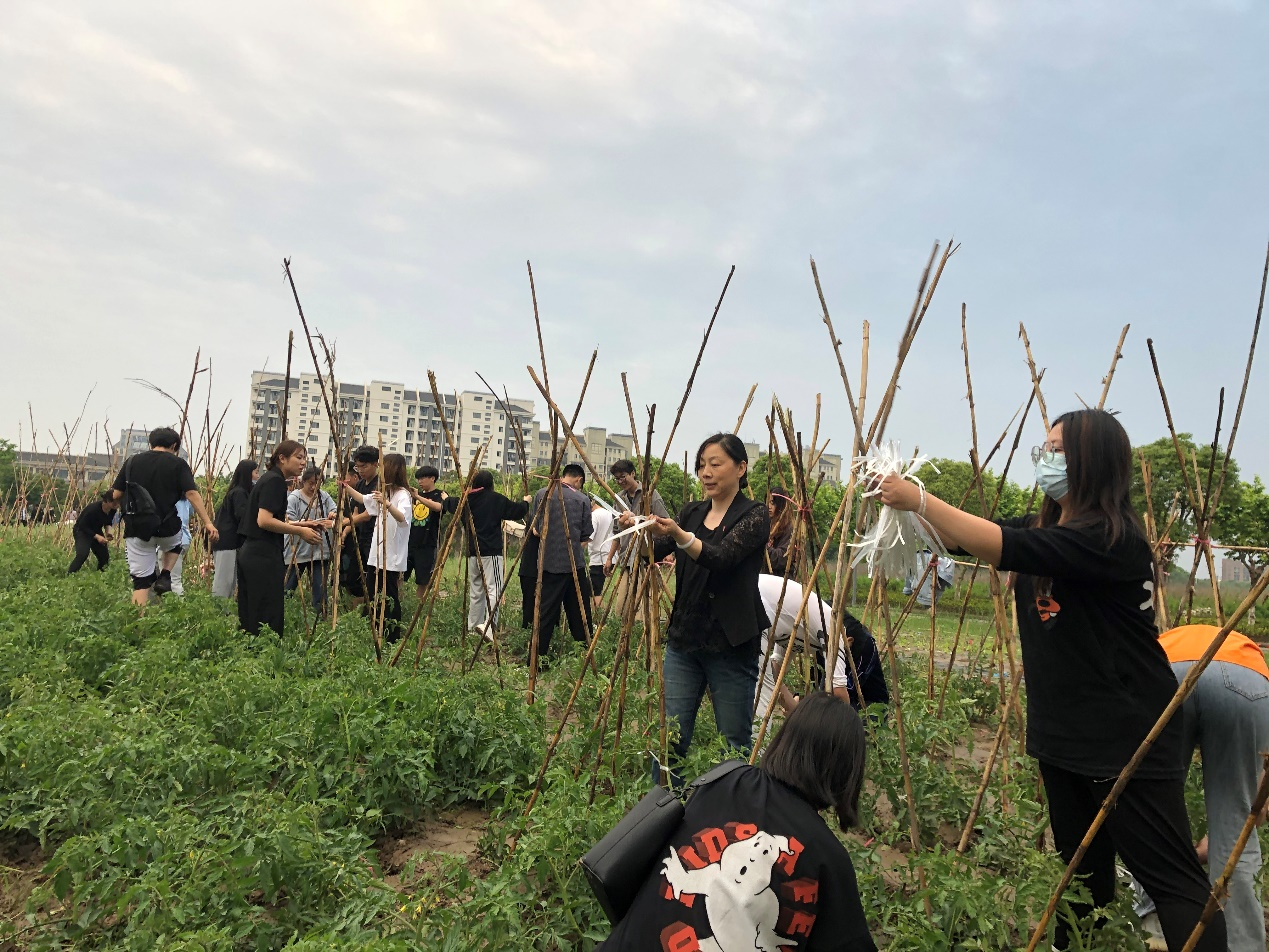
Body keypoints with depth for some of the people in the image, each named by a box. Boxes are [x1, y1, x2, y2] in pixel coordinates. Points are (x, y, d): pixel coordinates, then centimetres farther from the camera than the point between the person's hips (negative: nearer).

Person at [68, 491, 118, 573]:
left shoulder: (113, 510, -12)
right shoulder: (93, 508, -33)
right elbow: (83, 526, -24)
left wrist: (108, 532, -11)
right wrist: (97, 536, -29)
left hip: (96, 531, 7)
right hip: (82, 531, -7)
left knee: (104, 556, 1)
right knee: (82, 555, -26)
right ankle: (69, 575, -22)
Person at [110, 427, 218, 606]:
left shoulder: (132, 462, 8)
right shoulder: (177, 464, -2)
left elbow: (116, 495, 10)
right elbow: (192, 494, -12)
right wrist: (208, 523, -14)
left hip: (137, 530, 2)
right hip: (166, 527, -2)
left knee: (141, 582, 7)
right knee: (174, 544, 34)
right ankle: (165, 575, 11)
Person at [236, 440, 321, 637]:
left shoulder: (268, 479, 19)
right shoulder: (275, 481, -11)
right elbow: (264, 521, -21)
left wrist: (296, 525, 14)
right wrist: (300, 531, -14)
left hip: (249, 553, 10)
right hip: (264, 556, -10)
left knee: (249, 616, 13)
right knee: (268, 620, -7)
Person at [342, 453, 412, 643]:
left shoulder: (402, 494, -14)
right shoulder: (383, 492, 14)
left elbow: (401, 517, -32)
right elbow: (363, 500, 30)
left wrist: (386, 504, -47)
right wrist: (347, 487, 26)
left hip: (392, 557, -9)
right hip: (376, 554, 9)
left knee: (390, 598, -2)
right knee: (370, 595, 12)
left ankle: (393, 638, 6)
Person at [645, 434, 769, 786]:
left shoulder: (754, 515, -6)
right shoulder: (692, 512, 11)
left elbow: (721, 557, -22)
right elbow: (654, 552, 2)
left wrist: (678, 535, -38)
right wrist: (641, 530, -19)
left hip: (731, 646, -5)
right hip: (683, 640, 5)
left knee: (735, 744, 5)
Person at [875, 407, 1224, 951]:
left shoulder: (1109, 538, -21)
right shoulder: (1045, 530, 7)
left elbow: (996, 546, -31)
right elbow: (964, 539, 5)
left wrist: (917, 499, -27)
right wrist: (913, 506, -10)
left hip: (1127, 738, -8)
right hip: (1063, 733, 8)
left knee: (1171, 878, 2)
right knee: (1082, 869, 20)